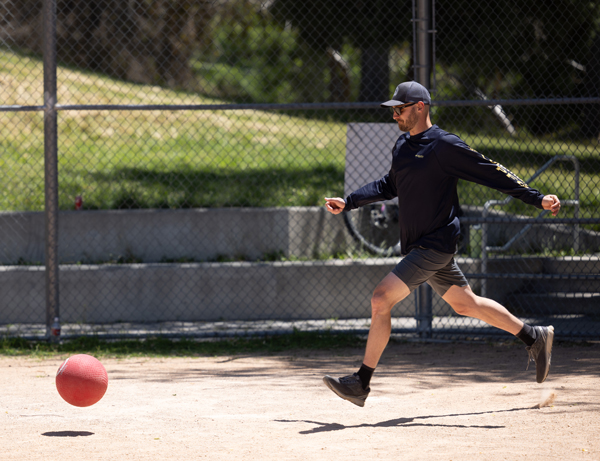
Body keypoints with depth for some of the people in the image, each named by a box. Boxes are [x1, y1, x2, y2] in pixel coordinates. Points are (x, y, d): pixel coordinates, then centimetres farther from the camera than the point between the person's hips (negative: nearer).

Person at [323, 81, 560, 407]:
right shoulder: (403, 145, 12)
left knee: (382, 298, -15)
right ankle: (534, 337, 30)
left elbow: (492, 173, -12)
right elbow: (390, 185, 26)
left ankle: (361, 383, -12)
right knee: (465, 304, 16)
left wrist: (536, 199, -15)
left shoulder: (443, 145, -13)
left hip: (435, 245, -9)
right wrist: (348, 202, 17)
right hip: (417, 246, 9)